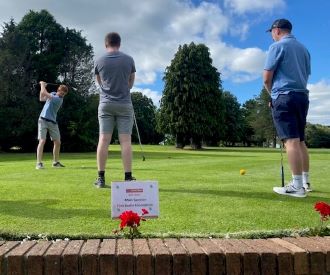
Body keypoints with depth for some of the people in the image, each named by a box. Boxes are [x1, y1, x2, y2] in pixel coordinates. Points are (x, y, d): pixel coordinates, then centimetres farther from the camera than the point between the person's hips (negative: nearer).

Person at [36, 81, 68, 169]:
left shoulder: (59, 99, -9)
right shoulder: (53, 93, 6)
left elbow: (45, 93, -16)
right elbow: (41, 98, 20)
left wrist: (42, 84, 1)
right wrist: (42, 86, 11)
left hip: (52, 122, -1)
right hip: (43, 120, 1)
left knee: (57, 142, 1)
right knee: (42, 141, -13)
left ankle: (56, 162, 20)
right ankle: (39, 163, -13)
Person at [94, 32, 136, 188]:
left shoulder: (99, 61, 3)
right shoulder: (129, 60, 1)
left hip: (105, 104, 1)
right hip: (124, 104, -1)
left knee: (103, 140, 0)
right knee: (125, 141, -2)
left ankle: (101, 178, 2)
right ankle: (128, 177, -2)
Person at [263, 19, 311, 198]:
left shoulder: (277, 46, -3)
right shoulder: (303, 49, 19)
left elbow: (267, 78, -7)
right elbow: (306, 75, 22)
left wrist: (272, 94, 10)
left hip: (284, 96, -8)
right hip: (302, 96, 8)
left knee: (291, 140, -12)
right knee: (300, 140, 12)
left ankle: (297, 186, -13)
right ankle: (306, 181, 17)